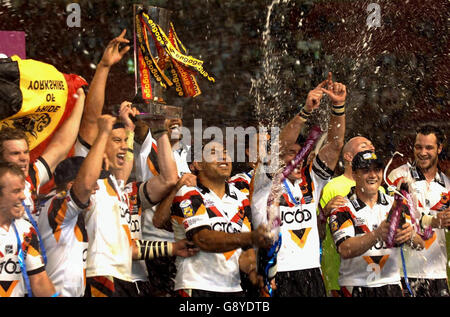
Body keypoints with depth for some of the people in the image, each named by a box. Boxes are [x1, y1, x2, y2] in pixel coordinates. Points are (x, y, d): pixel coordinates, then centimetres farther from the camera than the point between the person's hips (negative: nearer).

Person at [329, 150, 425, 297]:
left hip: (391, 285, 3)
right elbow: (345, 250, -19)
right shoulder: (342, 209, -4)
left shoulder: (395, 204, 8)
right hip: (356, 286, -3)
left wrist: (411, 236, -25)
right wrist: (377, 235, -33)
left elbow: (421, 244, -1)